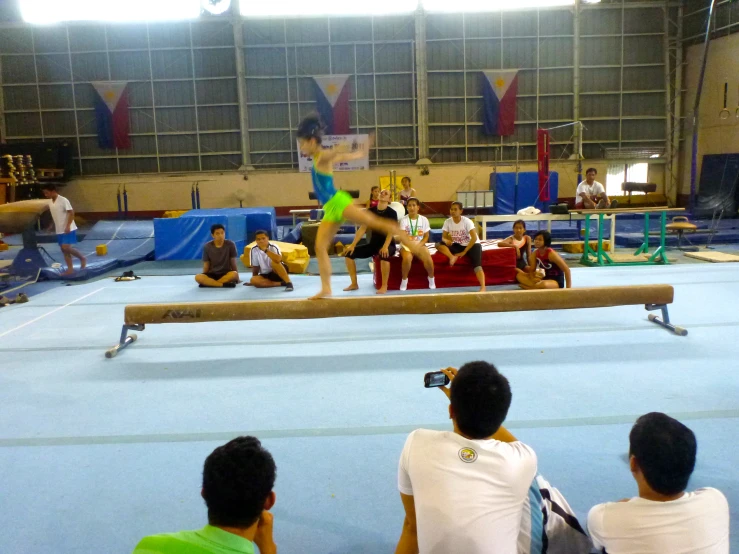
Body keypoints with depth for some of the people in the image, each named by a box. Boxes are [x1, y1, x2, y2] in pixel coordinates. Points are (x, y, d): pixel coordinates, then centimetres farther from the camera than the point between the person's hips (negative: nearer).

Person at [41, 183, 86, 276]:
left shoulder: (63, 200, -14)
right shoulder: (51, 202, 10)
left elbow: (71, 213, -16)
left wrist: (68, 226, -24)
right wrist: (52, 225, 15)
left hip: (68, 229, -8)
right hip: (59, 230, 8)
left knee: (66, 247, -16)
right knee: (63, 249, 6)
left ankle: (82, 258, 4)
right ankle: (70, 269, 11)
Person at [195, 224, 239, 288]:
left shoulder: (230, 245, -6)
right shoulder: (207, 247, -3)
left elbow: (233, 263, 0)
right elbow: (206, 265, 2)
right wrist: (205, 278, -4)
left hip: (226, 274, 0)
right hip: (212, 274, 1)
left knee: (234, 274, -36)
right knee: (198, 277, -30)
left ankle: (209, 283, -27)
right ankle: (224, 284, -33)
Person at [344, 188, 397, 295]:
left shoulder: (391, 212, -10)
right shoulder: (371, 211, 4)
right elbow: (362, 228, 3)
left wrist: (385, 247, -36)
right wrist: (353, 245, -6)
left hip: (388, 245, -6)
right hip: (373, 243, 6)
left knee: (384, 255, -41)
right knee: (349, 253, -9)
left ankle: (384, 286, -27)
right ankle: (354, 284, 1)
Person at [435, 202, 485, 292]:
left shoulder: (467, 221, -15)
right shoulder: (447, 222, -5)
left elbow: (474, 238, -21)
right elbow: (444, 237, -4)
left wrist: (464, 252, -23)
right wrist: (447, 241, -29)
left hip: (471, 245, -4)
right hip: (457, 246, 4)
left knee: (477, 264, -32)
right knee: (438, 244, -18)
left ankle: (483, 287, -41)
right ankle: (452, 257, -33)